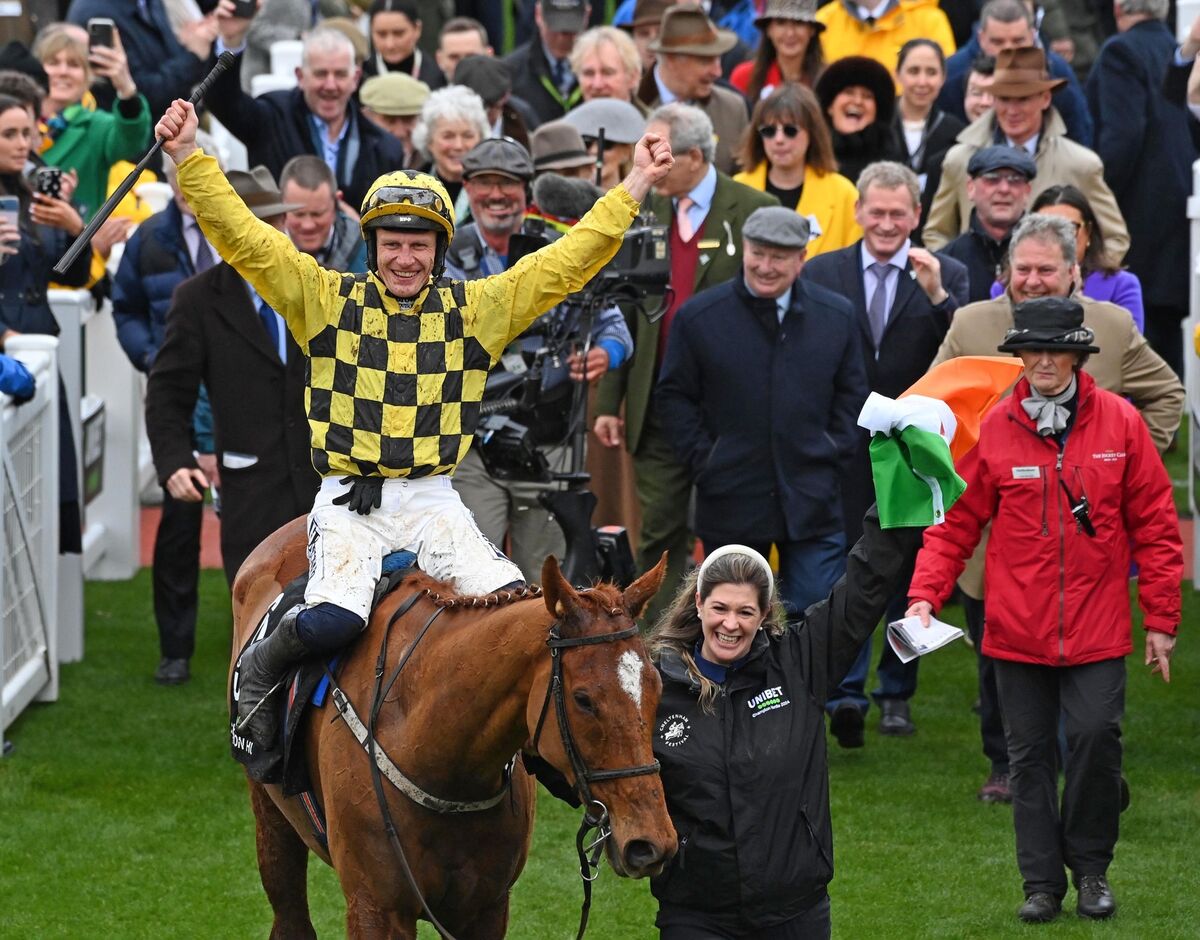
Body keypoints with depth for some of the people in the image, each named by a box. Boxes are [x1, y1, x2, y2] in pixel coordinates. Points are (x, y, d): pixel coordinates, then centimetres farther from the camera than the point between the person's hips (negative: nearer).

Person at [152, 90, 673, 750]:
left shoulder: (475, 309, 10)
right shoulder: (329, 299, 5)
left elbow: (568, 261, 9)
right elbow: (242, 237, -1)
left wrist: (635, 185, 4)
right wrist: (188, 158, -10)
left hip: (433, 502, 2)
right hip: (349, 501, -2)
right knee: (331, 619, -28)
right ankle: (257, 673, 3)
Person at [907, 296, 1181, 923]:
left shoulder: (1118, 423, -1)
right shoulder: (993, 431, 0)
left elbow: (1154, 525, 4)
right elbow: (955, 523, 4)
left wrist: (1161, 618, 3)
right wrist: (925, 596, -9)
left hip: (1096, 629, -1)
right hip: (1018, 630, 1)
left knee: (1095, 735, -12)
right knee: (1029, 752, 6)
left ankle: (1090, 867, 8)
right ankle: (1042, 882, 15)